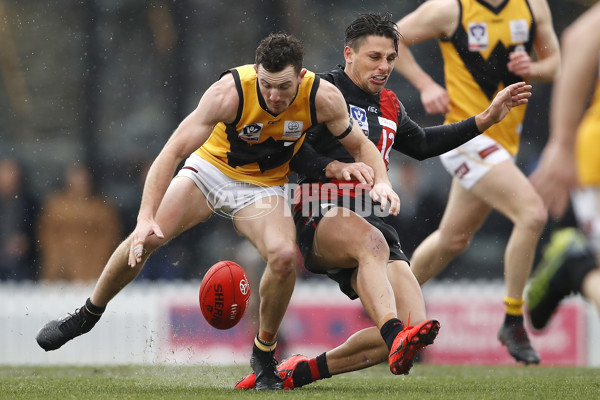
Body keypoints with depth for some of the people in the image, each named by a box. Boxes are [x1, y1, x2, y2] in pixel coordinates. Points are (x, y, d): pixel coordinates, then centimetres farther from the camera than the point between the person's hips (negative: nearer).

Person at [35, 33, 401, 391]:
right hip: (211, 168, -1)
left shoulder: (322, 97, -24)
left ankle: (264, 355, -4)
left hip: (263, 186, 1)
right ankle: (88, 314, 13)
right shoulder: (230, 92, -32)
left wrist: (381, 180, -28)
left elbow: (360, 145, -6)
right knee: (145, 239, -15)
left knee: (284, 256, -28)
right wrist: (146, 218, -39)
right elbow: (173, 151, -31)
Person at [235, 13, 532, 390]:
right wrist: (336, 167, -19)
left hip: (370, 218, 7)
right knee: (371, 241, -42)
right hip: (320, 217, -7)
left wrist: (487, 119, 36)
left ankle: (301, 372, -2)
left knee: (414, 324, -14)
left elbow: (421, 144, 41)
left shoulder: (388, 105, 25)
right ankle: (395, 336, -66)